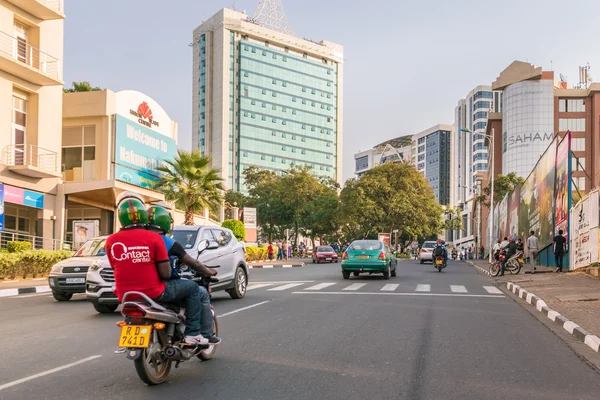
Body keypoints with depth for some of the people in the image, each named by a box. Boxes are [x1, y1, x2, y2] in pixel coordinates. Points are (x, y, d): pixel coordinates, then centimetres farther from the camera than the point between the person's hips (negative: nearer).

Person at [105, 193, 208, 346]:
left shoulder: (111, 241, -3)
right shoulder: (154, 238, -13)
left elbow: (116, 268, 9)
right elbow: (166, 274, -12)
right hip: (153, 293, -4)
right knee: (192, 287, 15)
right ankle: (192, 333, 9)